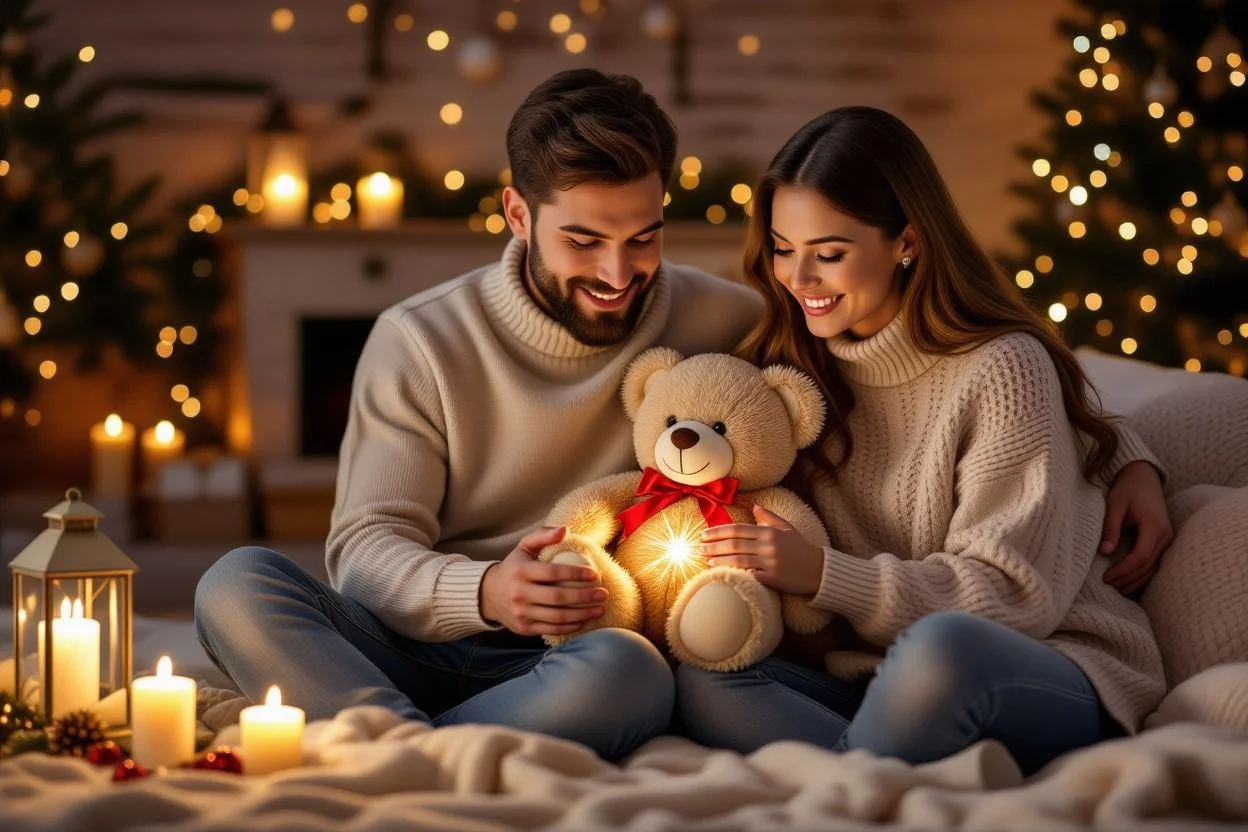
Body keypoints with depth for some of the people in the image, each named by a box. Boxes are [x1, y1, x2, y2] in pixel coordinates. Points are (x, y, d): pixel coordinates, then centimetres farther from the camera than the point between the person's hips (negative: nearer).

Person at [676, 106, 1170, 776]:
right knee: (699, 681, -23)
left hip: (1052, 679, -5)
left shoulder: (1002, 368, -9)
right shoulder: (794, 365, 10)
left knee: (941, 644, -40)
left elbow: (1011, 593, -13)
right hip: (875, 679, 5)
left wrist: (823, 575, -21)